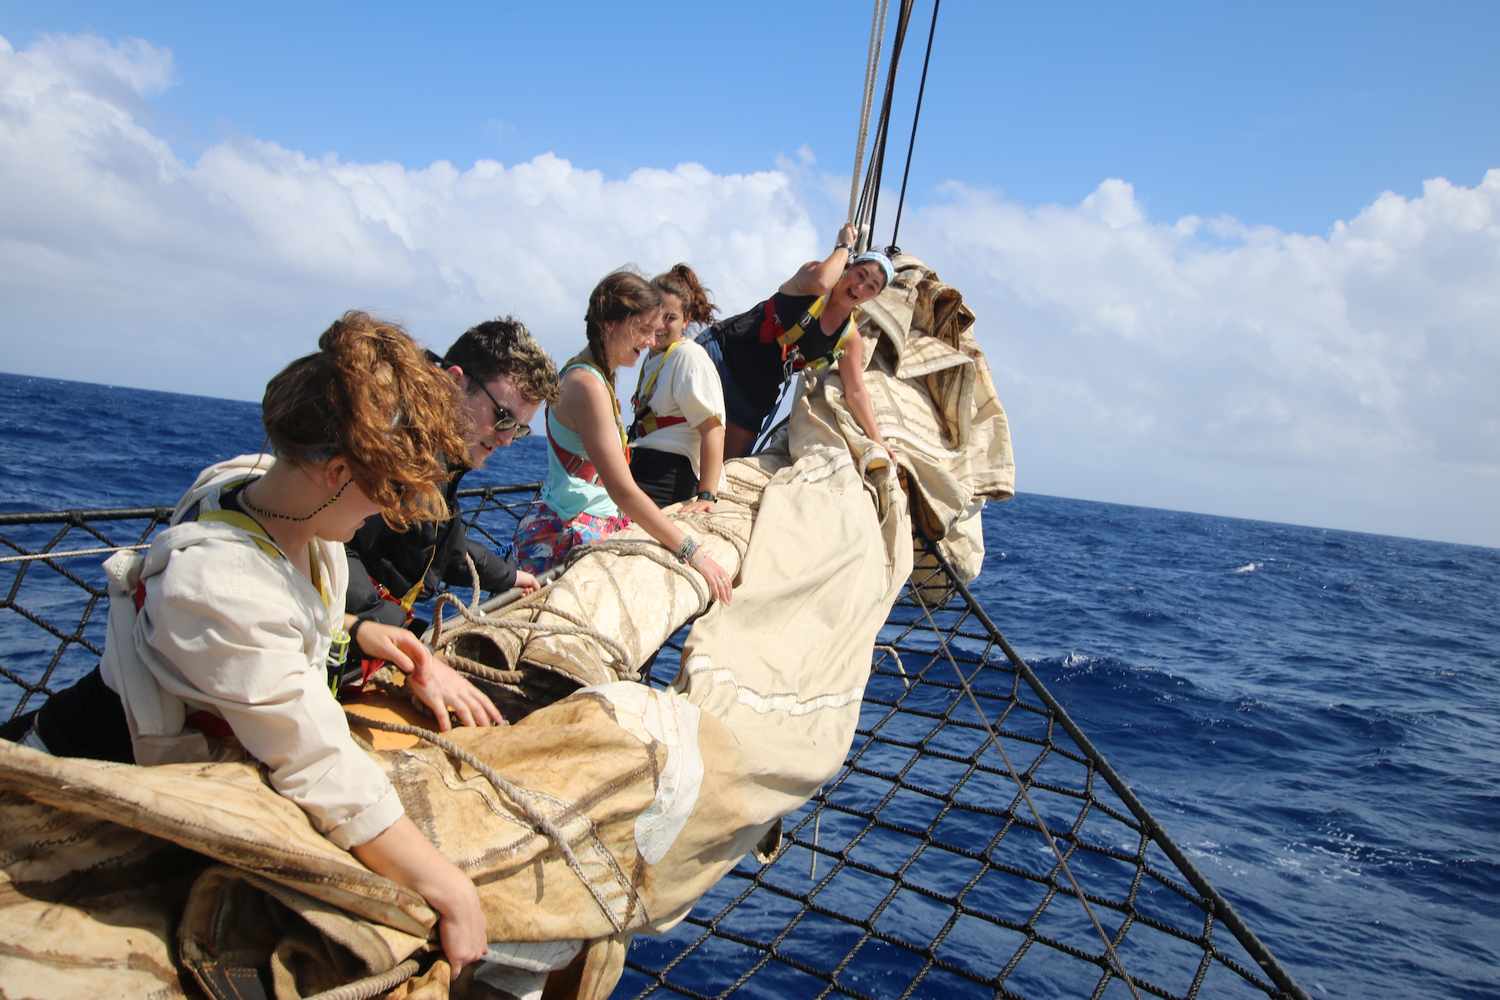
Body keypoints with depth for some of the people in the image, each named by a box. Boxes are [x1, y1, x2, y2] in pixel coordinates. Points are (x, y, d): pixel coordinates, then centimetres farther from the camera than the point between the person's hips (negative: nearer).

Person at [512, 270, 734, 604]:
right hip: (567, 535, -10)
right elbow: (623, 490, -23)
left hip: (604, 523, 10)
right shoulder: (587, 385, -18)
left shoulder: (602, 376, 13)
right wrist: (692, 553, -23)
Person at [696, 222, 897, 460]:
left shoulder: (850, 339, 2)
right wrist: (844, 246, -17)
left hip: (754, 393, 4)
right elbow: (820, 282, -33)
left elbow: (856, 391, 3)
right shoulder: (814, 271, -7)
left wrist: (877, 439, -3)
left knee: (730, 461, -1)